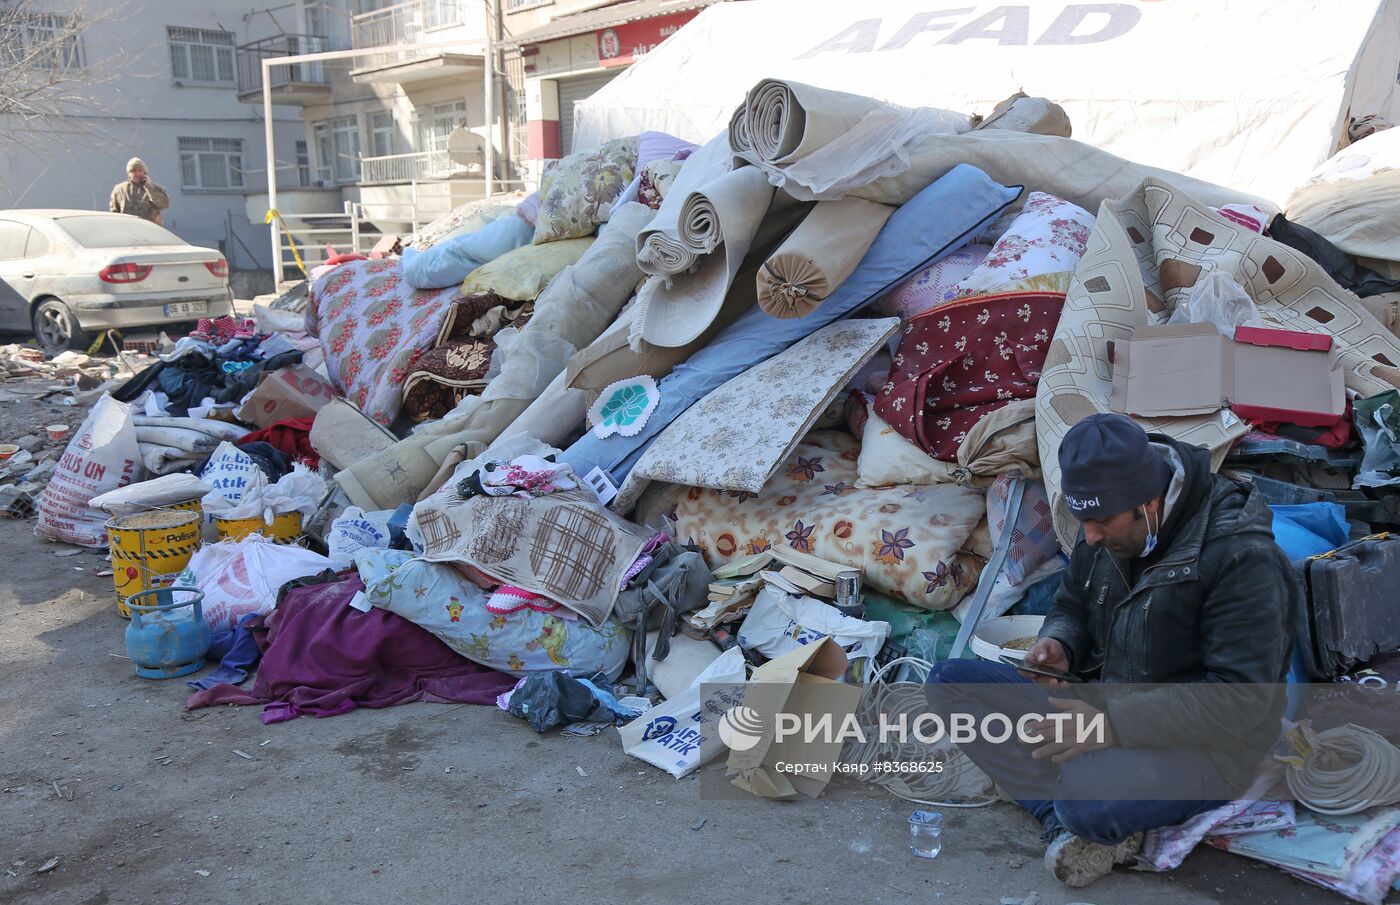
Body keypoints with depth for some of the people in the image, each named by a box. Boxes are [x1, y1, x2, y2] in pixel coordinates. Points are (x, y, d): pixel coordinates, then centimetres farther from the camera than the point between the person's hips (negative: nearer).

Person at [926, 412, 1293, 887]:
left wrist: (1116, 724, -31)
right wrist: (1059, 644, -9)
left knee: (1088, 799, -40)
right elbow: (1072, 605, 17)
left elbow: (1242, 698, -25)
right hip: (1104, 712, 8)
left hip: (1204, 749, -7)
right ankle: (1067, 822, -18)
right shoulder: (1108, 530, 0)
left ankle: (1078, 821, -2)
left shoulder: (1242, 558, -22)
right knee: (949, 682, -9)